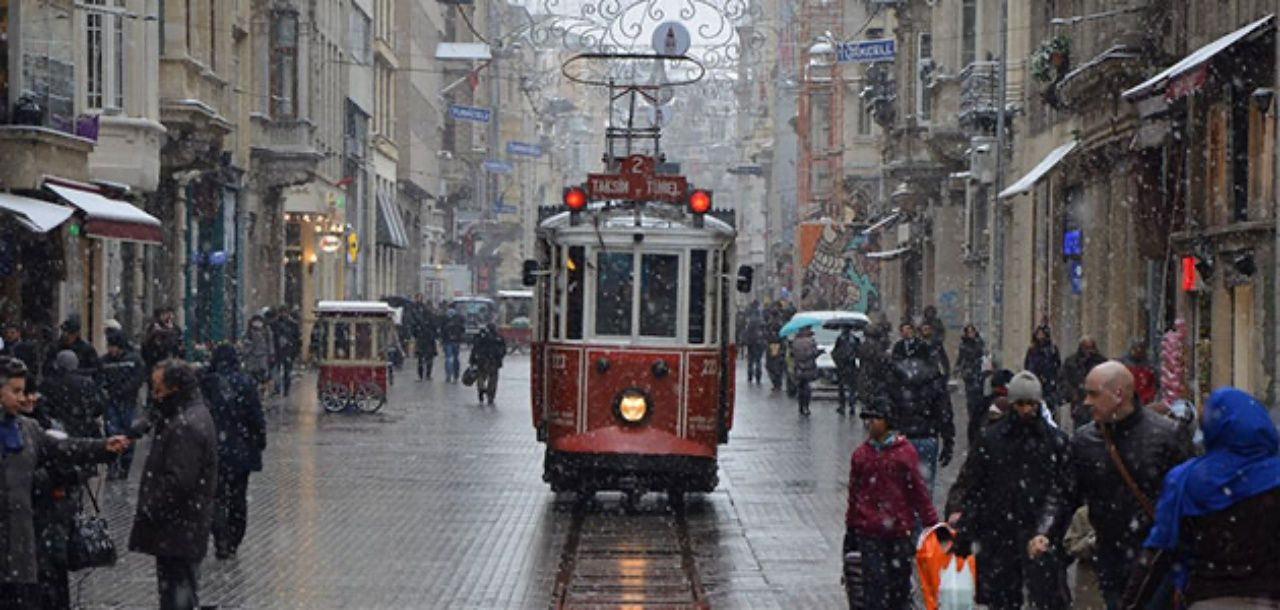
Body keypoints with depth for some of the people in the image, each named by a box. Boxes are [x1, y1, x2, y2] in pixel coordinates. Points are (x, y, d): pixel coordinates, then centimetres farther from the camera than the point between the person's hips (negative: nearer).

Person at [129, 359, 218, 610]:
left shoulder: (185, 427, -22)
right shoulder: (195, 415, 13)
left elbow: (178, 481, -26)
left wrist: (149, 511, -17)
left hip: (178, 529, -11)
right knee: (183, 588, 19)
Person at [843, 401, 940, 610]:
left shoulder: (904, 451, -1)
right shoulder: (861, 454, 6)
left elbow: (918, 489, 3)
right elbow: (854, 494, 13)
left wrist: (931, 522, 2)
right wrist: (851, 528, 15)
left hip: (900, 530, -1)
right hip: (869, 532, 1)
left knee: (900, 578, 6)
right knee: (875, 580, -5)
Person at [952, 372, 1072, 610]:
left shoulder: (1055, 440, 4)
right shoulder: (990, 439, 5)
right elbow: (973, 490, 7)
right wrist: (964, 533, 3)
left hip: (1040, 534, -1)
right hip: (997, 535, 1)